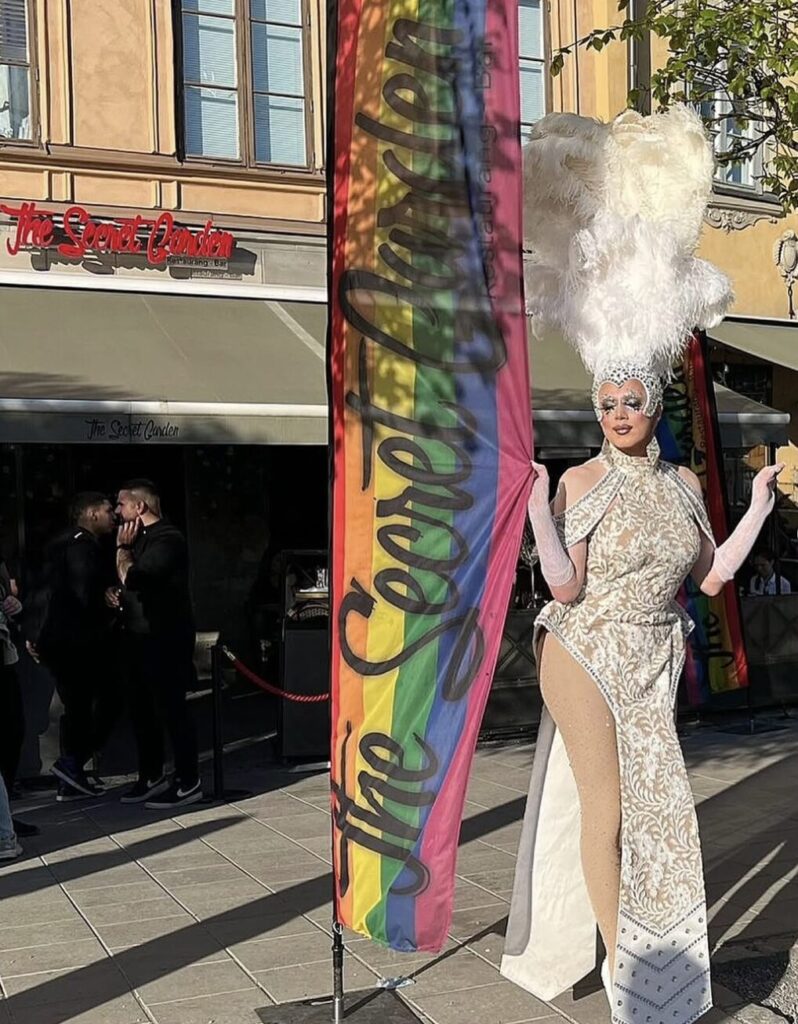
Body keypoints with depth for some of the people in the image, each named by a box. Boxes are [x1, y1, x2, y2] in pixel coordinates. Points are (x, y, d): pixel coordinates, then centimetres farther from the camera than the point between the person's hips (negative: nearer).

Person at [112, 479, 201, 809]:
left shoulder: (166, 539, -16)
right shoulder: (143, 538, 16)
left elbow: (133, 578, -26)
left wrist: (122, 548, -9)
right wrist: (120, 597, 7)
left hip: (164, 638, -10)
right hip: (142, 636, 10)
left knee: (171, 709, -5)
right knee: (142, 709, 15)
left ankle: (188, 783, 2)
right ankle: (152, 777, 25)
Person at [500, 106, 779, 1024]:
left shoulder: (684, 483, 5)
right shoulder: (585, 480, -10)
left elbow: (712, 574, 8)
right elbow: (565, 584, -18)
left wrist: (760, 505, 8)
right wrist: (534, 506, -27)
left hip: (652, 661, 5)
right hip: (587, 654, -5)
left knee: (651, 808, 13)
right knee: (604, 806, -3)